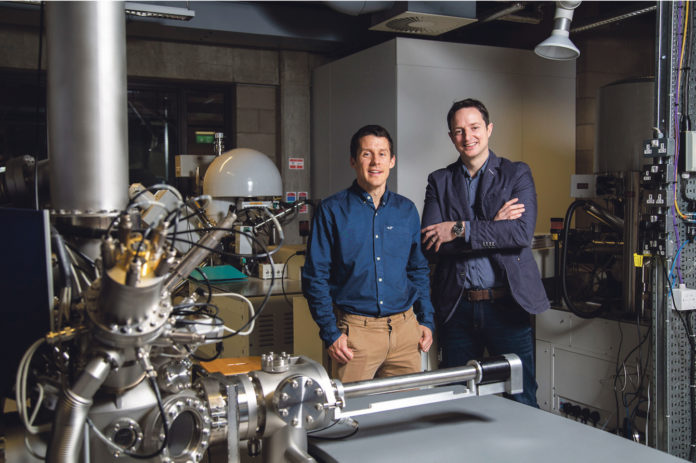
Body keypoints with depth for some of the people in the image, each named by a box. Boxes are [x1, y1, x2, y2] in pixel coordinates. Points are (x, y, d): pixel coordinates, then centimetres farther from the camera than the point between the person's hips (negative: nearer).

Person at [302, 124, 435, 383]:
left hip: (405, 329, 4)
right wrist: (330, 333, -9)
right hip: (356, 329, -3)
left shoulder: (407, 210, 10)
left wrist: (426, 321, 8)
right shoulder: (332, 211, -2)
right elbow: (315, 277, -3)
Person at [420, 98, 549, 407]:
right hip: (456, 308, 2)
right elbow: (429, 246, -4)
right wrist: (493, 226, -11)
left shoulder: (517, 174, 5)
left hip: (506, 305, -2)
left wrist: (461, 229, -15)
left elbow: (523, 232, -11)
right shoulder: (439, 181, 9)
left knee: (521, 401, 5)